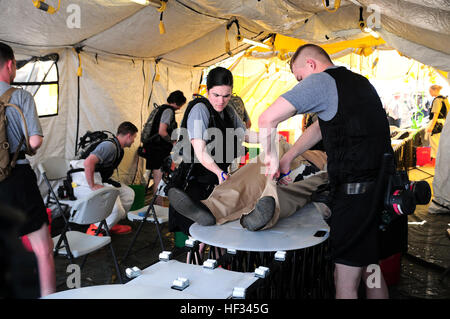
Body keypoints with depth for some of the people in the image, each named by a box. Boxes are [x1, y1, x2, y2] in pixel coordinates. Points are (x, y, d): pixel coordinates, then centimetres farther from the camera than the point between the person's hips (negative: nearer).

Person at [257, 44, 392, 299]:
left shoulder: (321, 81, -8)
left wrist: (270, 156, -1)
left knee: (345, 281, 1)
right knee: (370, 271, 21)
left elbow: (267, 119, -16)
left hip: (357, 194, -9)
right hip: (383, 188, 9)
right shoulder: (360, 82, 19)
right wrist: (287, 159, 25)